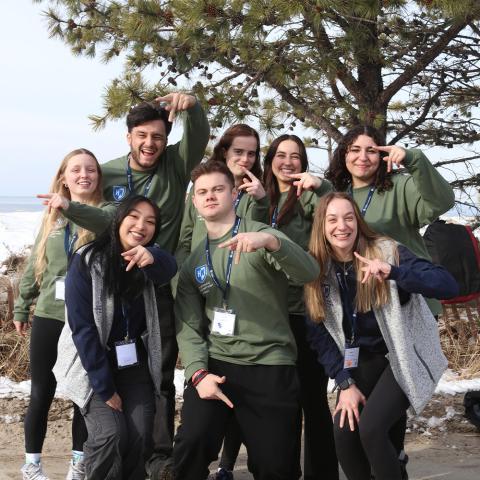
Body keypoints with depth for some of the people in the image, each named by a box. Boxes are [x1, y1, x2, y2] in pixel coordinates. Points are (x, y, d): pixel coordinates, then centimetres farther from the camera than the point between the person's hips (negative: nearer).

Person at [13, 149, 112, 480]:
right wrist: (21, 307, 18)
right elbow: (35, 266, 17)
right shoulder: (53, 217, 9)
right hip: (49, 316, 3)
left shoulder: (106, 212, -3)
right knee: (41, 394, 6)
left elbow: (111, 225, -29)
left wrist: (71, 207, -42)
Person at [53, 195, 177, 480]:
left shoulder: (147, 259, -2)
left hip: (134, 362, 3)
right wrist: (104, 388, -18)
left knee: (141, 435, -12)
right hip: (93, 363, -3)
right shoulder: (87, 261, -13)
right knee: (112, 433, -20)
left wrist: (152, 258, -53)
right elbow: (82, 327, -15)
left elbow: (169, 269, -28)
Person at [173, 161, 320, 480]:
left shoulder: (261, 235, 0)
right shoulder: (194, 262, 13)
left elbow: (309, 273, -19)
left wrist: (271, 240, -38)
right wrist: (197, 372, -12)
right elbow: (188, 326, 6)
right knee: (191, 445, -18)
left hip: (271, 366, -3)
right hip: (215, 364, 3)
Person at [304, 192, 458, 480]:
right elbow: (319, 334, 1)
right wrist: (345, 383, -7)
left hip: (404, 357, -4)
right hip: (362, 361, 4)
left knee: (370, 428, -23)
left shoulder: (388, 252, -15)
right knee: (344, 433, -12)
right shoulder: (318, 271, -3)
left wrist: (392, 272, -38)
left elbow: (449, 285, -26)